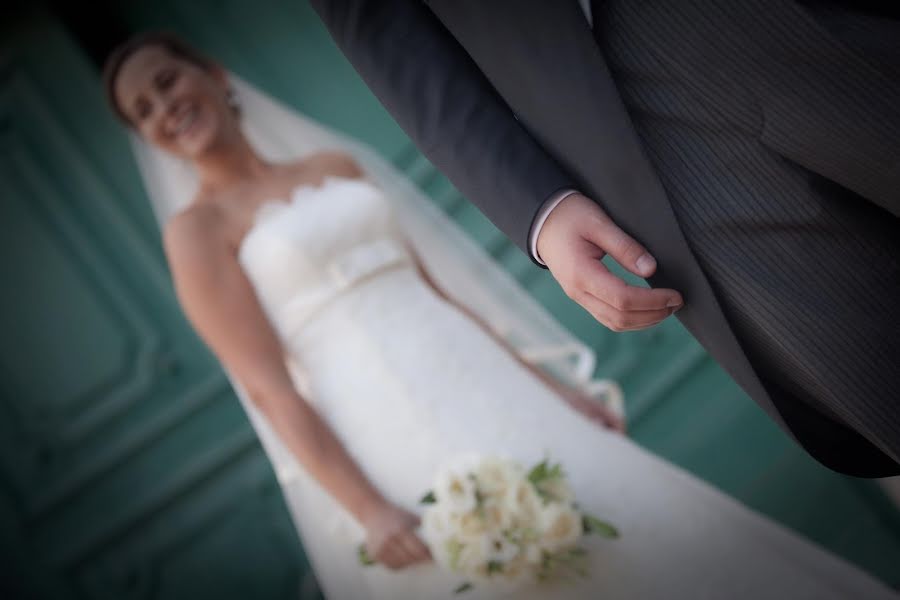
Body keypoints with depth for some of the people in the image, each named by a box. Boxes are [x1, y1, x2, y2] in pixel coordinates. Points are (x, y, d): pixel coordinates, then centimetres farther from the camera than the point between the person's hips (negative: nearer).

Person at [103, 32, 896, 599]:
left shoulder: (334, 165, 15)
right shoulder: (196, 229, 1)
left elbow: (431, 288, 14)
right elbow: (268, 388, -7)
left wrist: (548, 388, 9)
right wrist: (366, 509, -17)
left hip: (479, 393, 5)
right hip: (379, 446, -5)